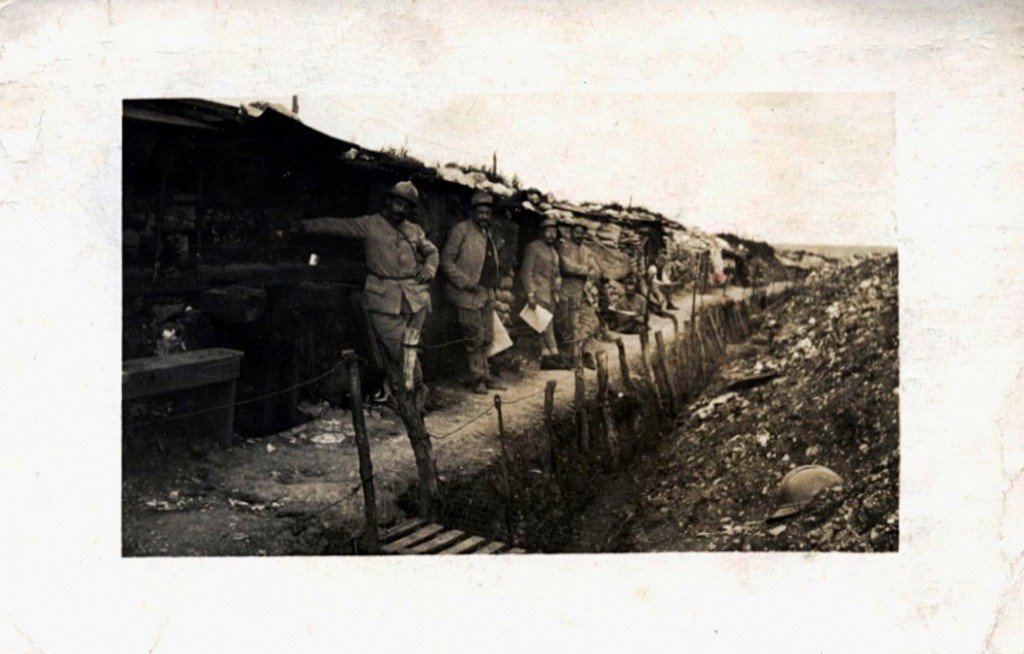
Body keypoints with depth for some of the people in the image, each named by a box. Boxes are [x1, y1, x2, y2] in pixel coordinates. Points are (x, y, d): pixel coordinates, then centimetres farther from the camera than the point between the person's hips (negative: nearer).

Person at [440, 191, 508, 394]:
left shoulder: (488, 233, 16)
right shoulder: (461, 230, -8)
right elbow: (446, 261, -12)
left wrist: (496, 277, 9)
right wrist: (467, 283, -17)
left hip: (487, 293, 8)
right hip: (469, 294, -8)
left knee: (486, 338, 11)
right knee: (475, 337, -4)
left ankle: (485, 376, 19)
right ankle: (478, 378, 5)